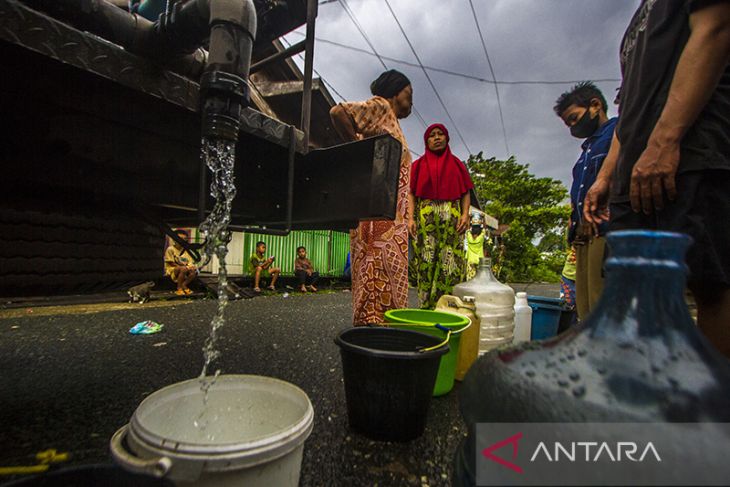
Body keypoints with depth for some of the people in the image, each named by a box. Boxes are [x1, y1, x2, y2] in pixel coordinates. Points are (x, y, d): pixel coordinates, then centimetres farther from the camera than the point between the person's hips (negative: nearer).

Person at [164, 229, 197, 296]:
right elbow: (171, 263, -10)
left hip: (185, 268, 5)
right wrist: (182, 266, -18)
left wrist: (190, 266, -16)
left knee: (194, 270, -24)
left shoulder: (186, 250, 11)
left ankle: (183, 285, -14)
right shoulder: (170, 249, -5)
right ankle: (179, 288, -23)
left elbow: (190, 262, 7)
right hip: (172, 270, -5)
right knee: (183, 269, -38)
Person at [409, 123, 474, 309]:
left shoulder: (457, 164, 18)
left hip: (451, 217, 1)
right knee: (426, 260, -5)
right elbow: (411, 194, 6)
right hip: (425, 217, -1)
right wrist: (410, 218, -7)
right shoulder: (418, 164, 16)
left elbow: (465, 193, 11)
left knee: (451, 261, -7)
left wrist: (465, 214, -6)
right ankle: (426, 306, 1)